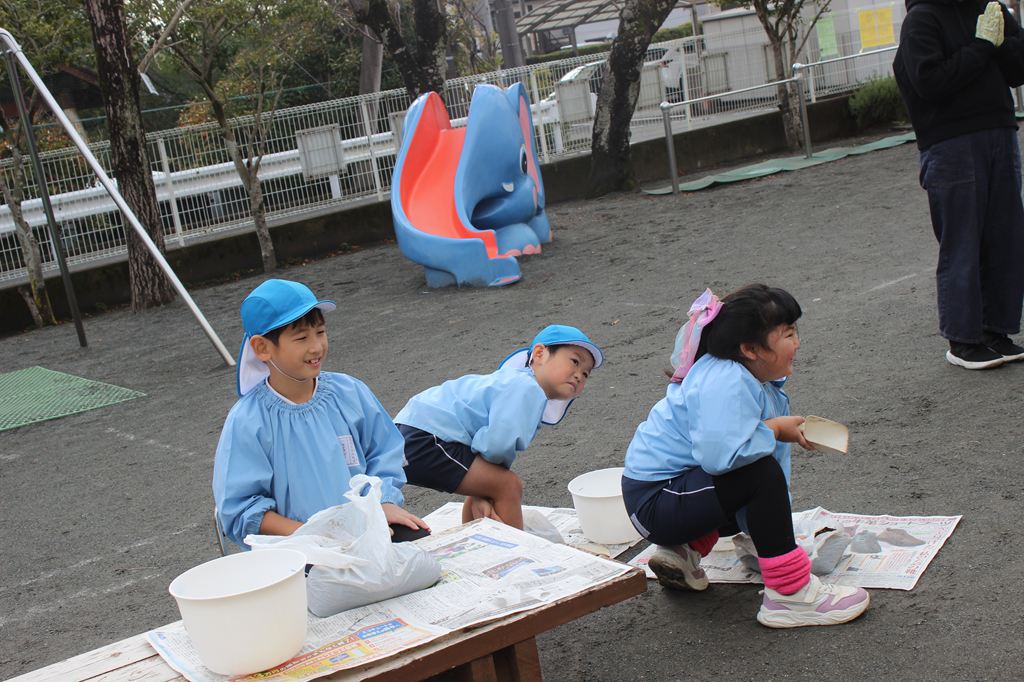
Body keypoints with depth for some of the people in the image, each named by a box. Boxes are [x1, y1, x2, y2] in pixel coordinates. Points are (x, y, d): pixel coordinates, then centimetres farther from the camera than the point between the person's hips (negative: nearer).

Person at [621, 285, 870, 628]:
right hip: (653, 501, -10)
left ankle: (684, 550, 17)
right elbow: (721, 455, -39)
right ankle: (790, 595, -18)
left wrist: (781, 531, 3)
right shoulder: (725, 383, -26)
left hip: (681, 479, 10)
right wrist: (775, 429, -22)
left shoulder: (763, 382, 5)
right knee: (761, 473, -26)